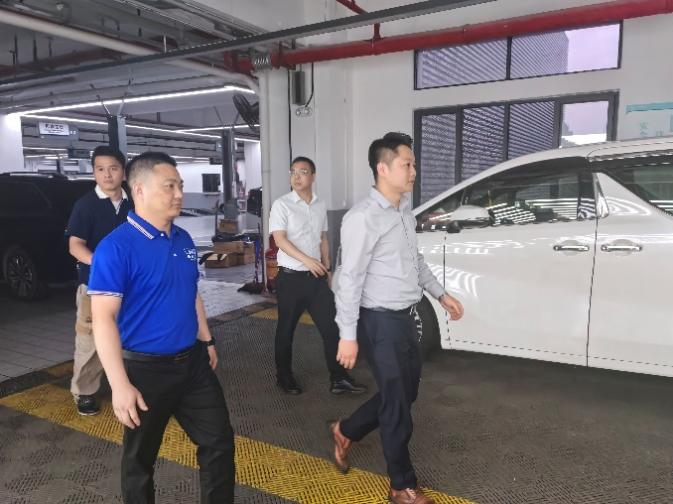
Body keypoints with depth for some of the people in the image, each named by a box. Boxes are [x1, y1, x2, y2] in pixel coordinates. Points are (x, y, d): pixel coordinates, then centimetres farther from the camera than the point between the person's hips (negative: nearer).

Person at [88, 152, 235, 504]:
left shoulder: (183, 239, 3)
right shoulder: (116, 247, -18)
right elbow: (103, 319, -21)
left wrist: (206, 340, 18)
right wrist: (120, 385, -24)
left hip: (192, 362, 6)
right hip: (146, 369, -6)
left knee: (219, 441, 14)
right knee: (140, 457, 15)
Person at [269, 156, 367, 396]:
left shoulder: (320, 206, 9)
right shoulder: (281, 204, -6)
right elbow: (279, 240, -16)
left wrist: (327, 269, 16)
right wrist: (307, 260, -26)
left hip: (316, 277, 5)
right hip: (291, 277, -4)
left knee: (331, 327, 3)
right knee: (286, 329, 8)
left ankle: (339, 379, 12)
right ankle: (284, 376, 24)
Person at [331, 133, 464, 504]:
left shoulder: (405, 210, 8)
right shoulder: (363, 218, -19)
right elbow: (350, 279, -19)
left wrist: (440, 294, 21)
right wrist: (348, 335, -19)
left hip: (405, 318, 9)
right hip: (380, 322, -9)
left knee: (406, 393, 20)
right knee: (397, 405, 5)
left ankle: (346, 432, 41)